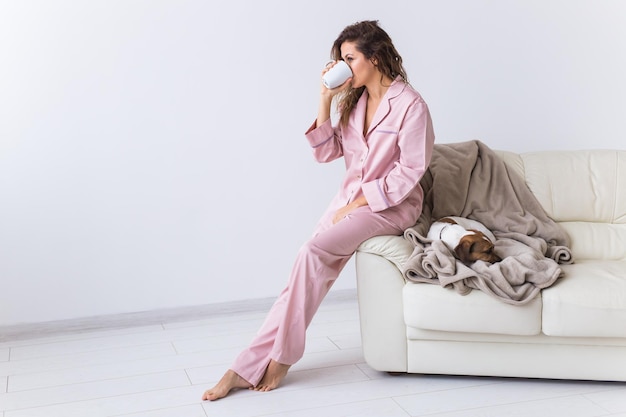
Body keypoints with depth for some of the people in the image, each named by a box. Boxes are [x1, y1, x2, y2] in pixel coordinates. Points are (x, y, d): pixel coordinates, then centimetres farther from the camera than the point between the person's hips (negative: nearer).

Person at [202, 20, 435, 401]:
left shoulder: (410, 105, -13)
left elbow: (409, 172, -15)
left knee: (313, 252, -26)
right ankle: (249, 367, -16)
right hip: (351, 198, 6)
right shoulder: (355, 101, 9)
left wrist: (359, 204, -16)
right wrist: (326, 102, -3)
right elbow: (327, 152, 9)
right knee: (312, 268, -13)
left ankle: (281, 356, -12)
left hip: (391, 203, -6)